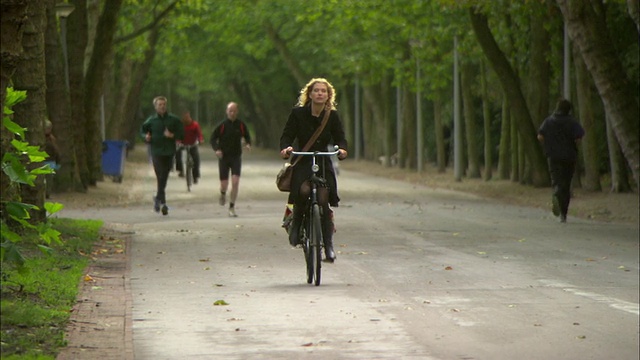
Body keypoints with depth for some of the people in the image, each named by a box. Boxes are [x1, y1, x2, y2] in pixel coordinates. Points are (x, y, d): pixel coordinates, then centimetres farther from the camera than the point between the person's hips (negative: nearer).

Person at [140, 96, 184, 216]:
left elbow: (182, 134, 3)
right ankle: (163, 202, -10)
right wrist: (146, 136, -6)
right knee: (161, 177, -11)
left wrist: (173, 136, -15)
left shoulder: (174, 119, 3)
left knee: (164, 178, 10)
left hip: (169, 152, 2)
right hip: (156, 151, -2)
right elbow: (143, 130, 15)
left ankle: (158, 198, 29)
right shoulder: (151, 120, 2)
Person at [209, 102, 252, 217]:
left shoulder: (241, 125, 1)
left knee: (235, 182, -14)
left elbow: (247, 137, 15)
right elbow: (213, 139, 2)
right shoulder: (222, 125, -4)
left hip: (236, 157, 1)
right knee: (224, 184, 0)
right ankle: (223, 194, 39)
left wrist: (248, 144, -8)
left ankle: (232, 208, -6)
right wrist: (216, 149, -16)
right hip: (223, 157, -1)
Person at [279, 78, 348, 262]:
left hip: (323, 163, 2)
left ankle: (328, 244, -5)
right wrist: (286, 148, -25)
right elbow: (287, 135, -4)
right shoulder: (298, 113, -3)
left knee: (323, 200, -15)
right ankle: (296, 224, -5)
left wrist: (342, 149, -19)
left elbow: (340, 138, 3)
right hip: (303, 162, -1)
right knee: (303, 191, -31)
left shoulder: (332, 116, 2)